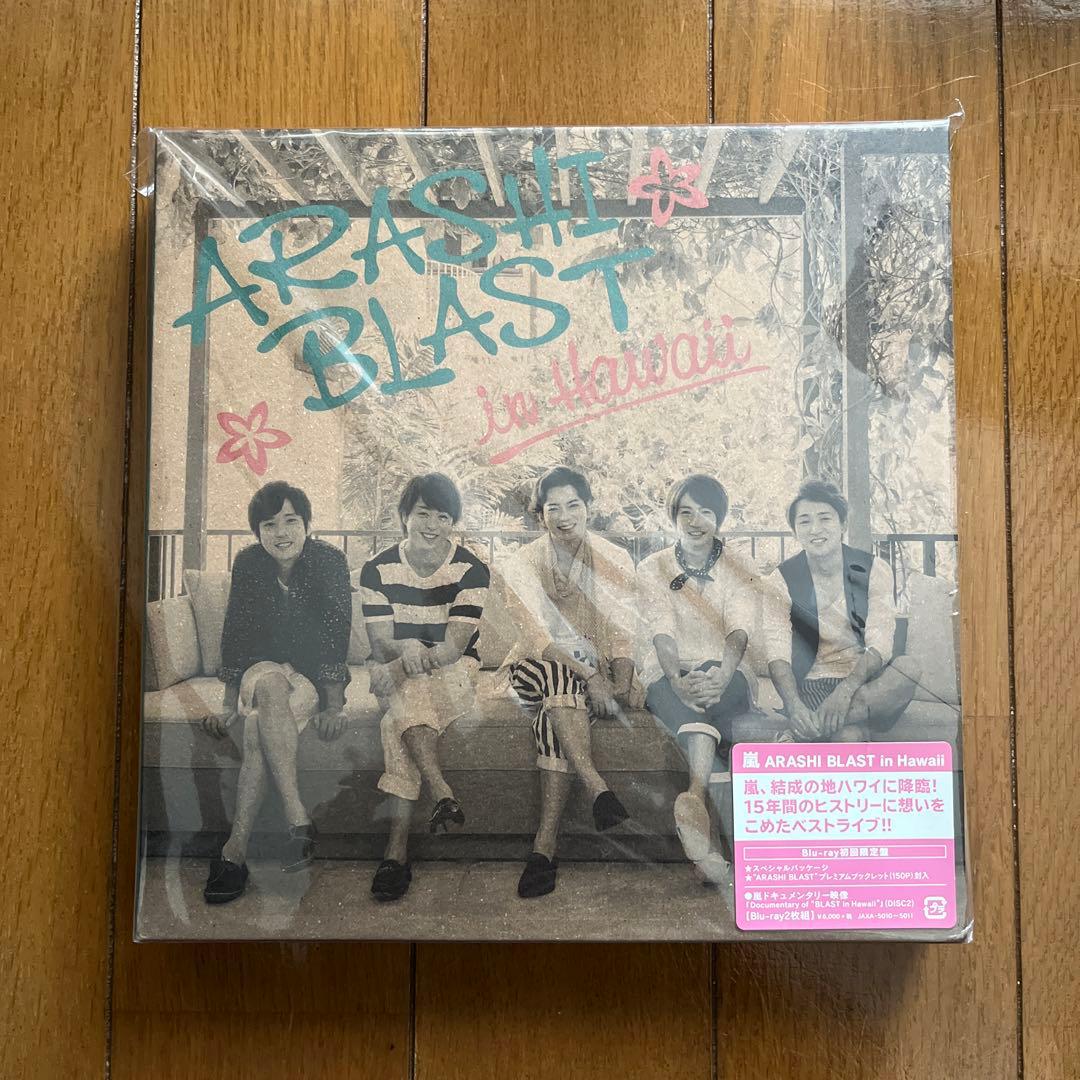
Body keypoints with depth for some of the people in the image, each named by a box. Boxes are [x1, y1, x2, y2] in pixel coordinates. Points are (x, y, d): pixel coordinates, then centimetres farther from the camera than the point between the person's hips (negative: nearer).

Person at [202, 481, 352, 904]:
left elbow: (336, 635, -12)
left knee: (259, 728, -33)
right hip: (263, 667, 2)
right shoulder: (248, 563, -2)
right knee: (271, 687, -36)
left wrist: (334, 705, -18)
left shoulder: (330, 560, -10)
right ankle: (298, 819, -42)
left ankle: (235, 849, -32)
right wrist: (228, 703, -5)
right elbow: (235, 633, 1)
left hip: (315, 675, -2)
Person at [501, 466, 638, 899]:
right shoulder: (523, 563, -1)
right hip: (537, 668, 0)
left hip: (596, 670, 0)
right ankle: (597, 788, -37)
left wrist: (622, 682, -22)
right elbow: (541, 635, -13)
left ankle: (545, 846, -33)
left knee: (556, 711, -31)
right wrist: (589, 676, -26)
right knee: (564, 684, -35)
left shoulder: (615, 561, 3)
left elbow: (621, 634, -3)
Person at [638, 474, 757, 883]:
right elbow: (661, 632, -7)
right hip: (669, 675, -1)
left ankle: (697, 796, -50)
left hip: (726, 673, 1)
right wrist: (677, 677, -28)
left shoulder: (738, 570, 10)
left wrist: (723, 674, -30)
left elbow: (739, 630, -8)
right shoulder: (652, 569, 9)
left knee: (710, 691, -36)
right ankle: (733, 840, -45)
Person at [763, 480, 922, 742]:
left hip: (867, 682, 4)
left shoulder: (873, 570, 1)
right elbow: (777, 654, -10)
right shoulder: (781, 581, -1)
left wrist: (846, 690, -29)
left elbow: (880, 645, -10)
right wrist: (794, 706, -31)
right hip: (814, 687, -4)